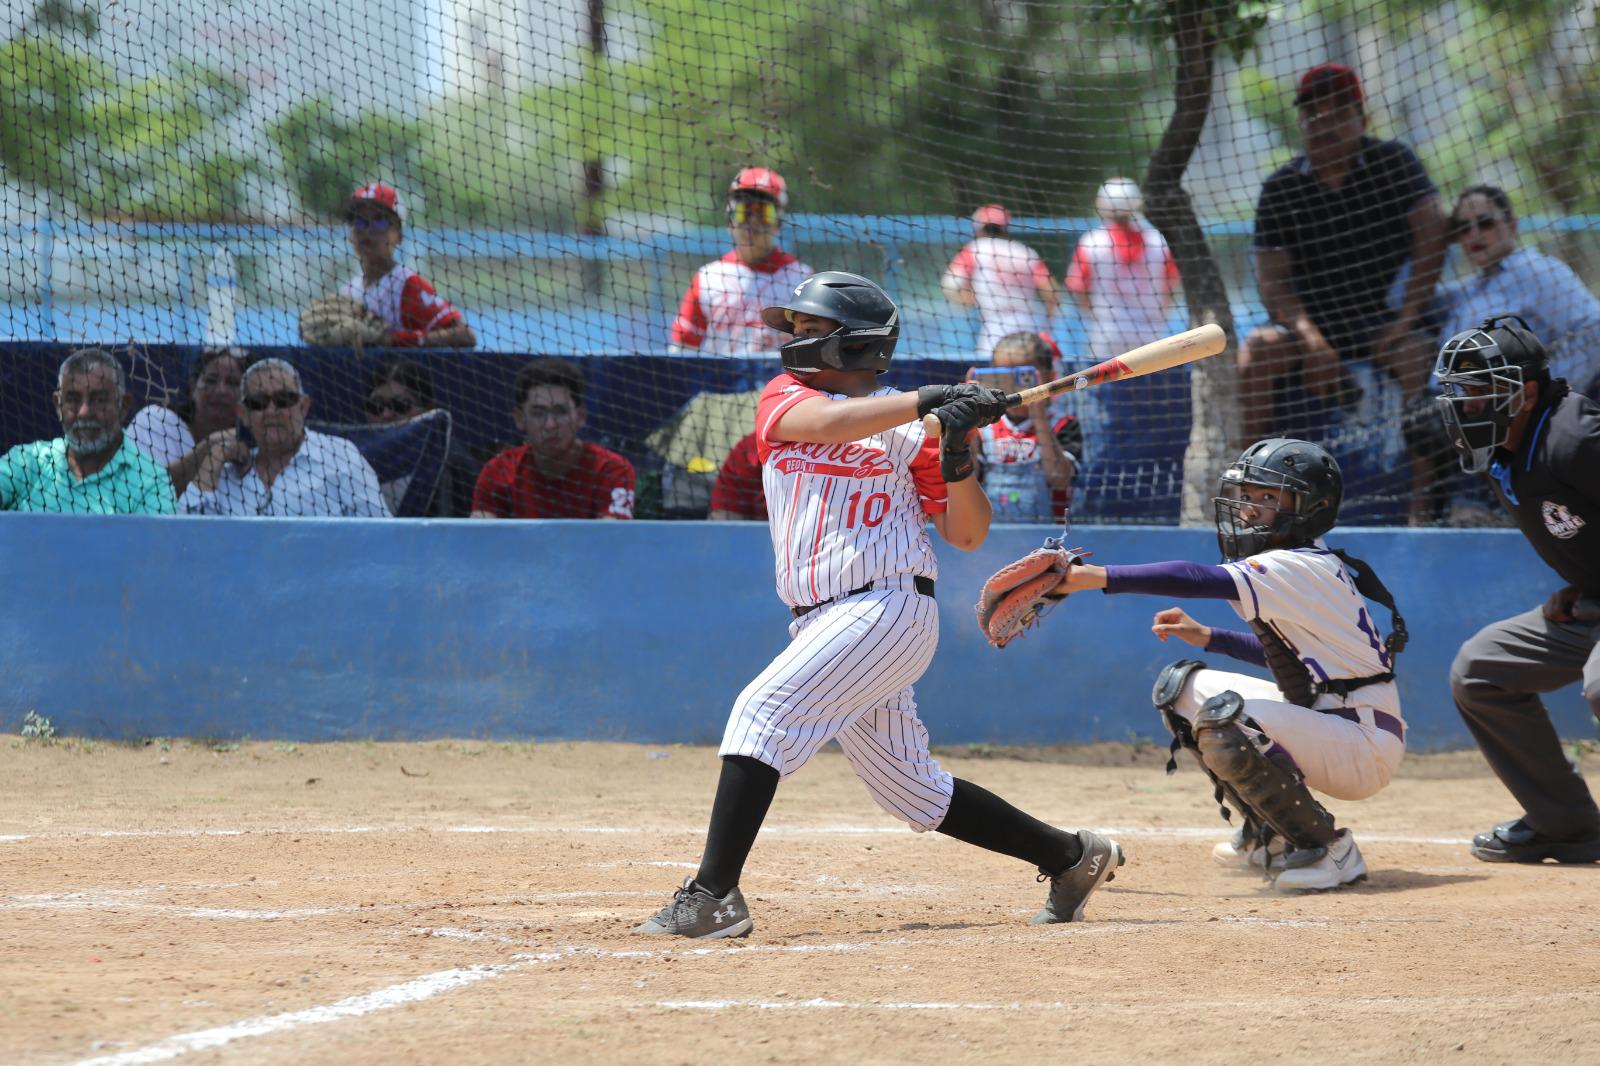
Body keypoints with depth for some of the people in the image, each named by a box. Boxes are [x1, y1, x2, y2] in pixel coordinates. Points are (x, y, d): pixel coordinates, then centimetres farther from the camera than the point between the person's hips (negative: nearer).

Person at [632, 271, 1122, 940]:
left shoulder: (910, 428, 1)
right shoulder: (784, 399, 11)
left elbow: (968, 535, 3)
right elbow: (827, 422, -14)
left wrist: (957, 453, -13)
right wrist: (927, 400, -22)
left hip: (888, 605, -6)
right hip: (822, 624, 6)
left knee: (762, 713, -23)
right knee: (913, 790, 13)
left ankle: (713, 895, -26)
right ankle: (1071, 855, 28)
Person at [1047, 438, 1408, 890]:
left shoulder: (1300, 569, -21)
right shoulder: (1311, 565, 9)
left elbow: (1195, 579, -33)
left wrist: (1092, 577, -37)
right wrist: (1207, 637, 13)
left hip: (1366, 747, -10)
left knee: (1224, 718, -32)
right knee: (1181, 686, 11)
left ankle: (1328, 850, -15)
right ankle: (1268, 834, 18)